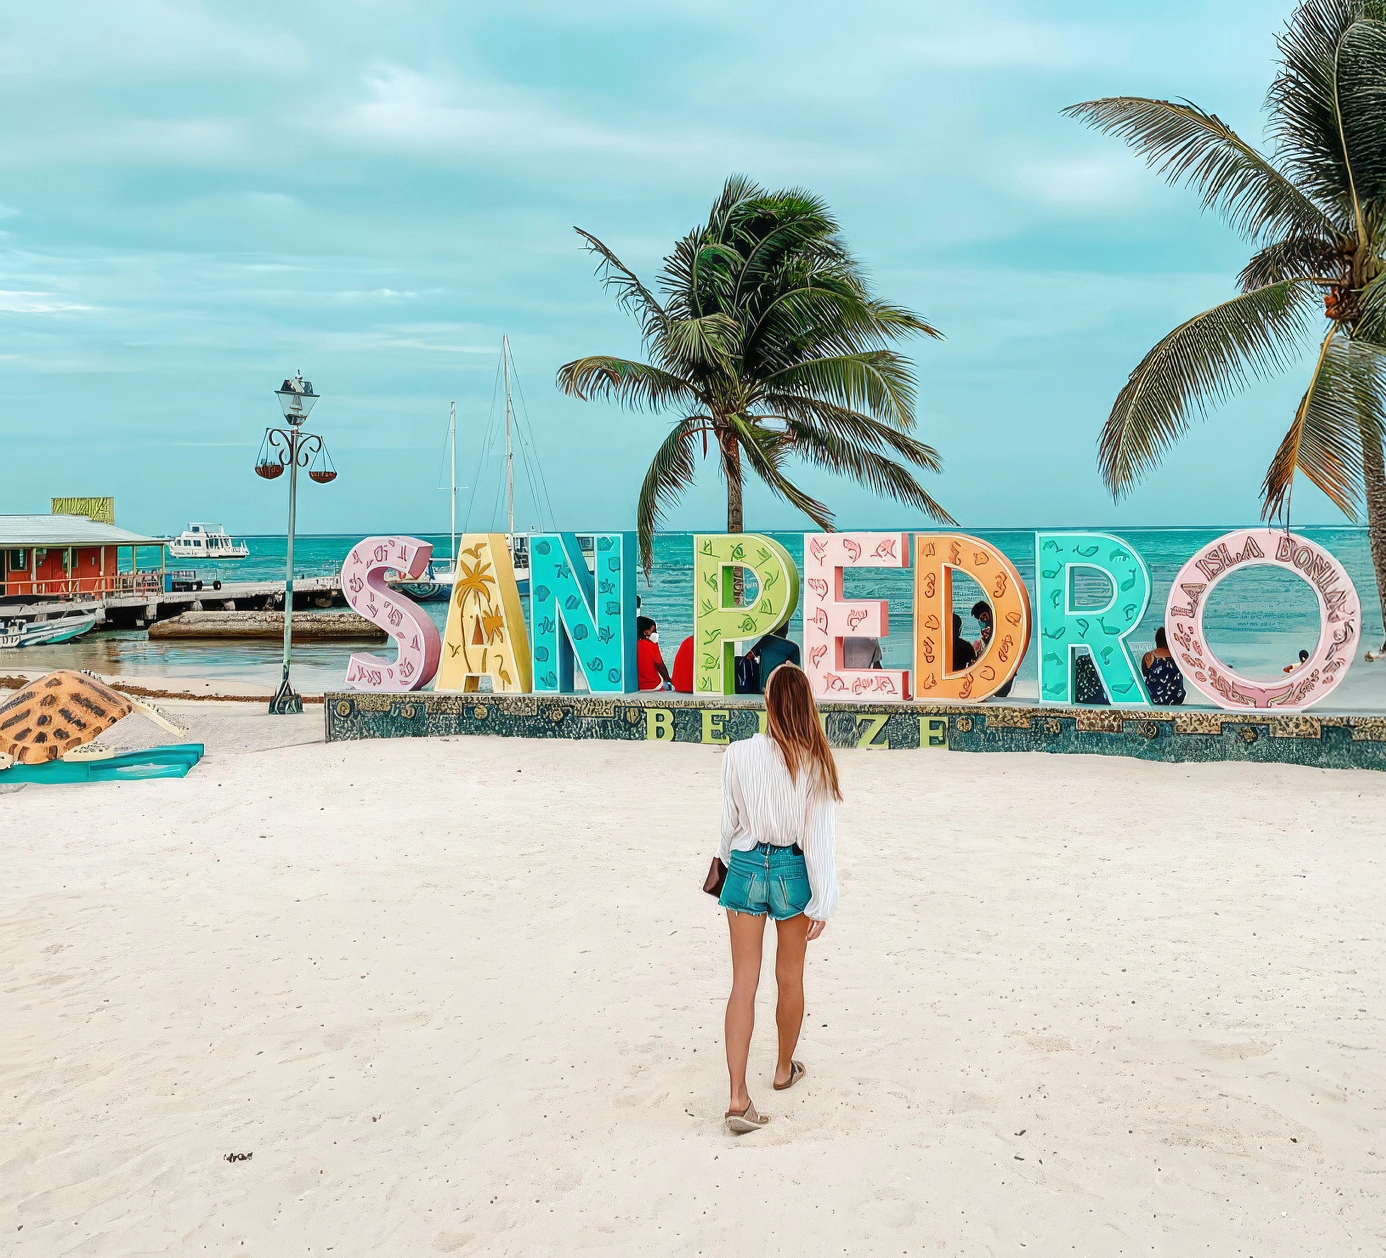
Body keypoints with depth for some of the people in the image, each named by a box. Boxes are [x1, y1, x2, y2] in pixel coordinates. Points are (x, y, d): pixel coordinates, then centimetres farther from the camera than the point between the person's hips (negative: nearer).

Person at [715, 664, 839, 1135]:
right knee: (790, 978, 19)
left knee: (743, 983, 4)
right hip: (793, 870, 0)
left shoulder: (739, 754, -9)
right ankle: (785, 1069, 39)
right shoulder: (814, 760, -12)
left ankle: (738, 1098, -2)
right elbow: (818, 835, -10)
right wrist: (822, 901, -5)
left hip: (746, 866, 0)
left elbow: (730, 821, 2)